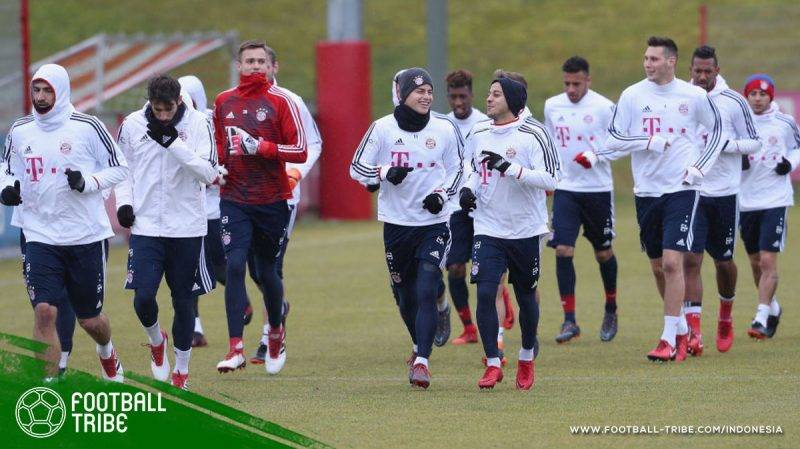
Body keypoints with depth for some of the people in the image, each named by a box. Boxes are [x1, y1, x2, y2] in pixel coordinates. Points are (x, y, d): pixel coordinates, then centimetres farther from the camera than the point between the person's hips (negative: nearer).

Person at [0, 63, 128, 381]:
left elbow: (119, 168, -1)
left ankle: (107, 354, 45)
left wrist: (87, 182, -18)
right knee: (44, 311, -14)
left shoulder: (87, 127, -7)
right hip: (41, 237, 2)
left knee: (89, 318, 10)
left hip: (87, 235, -2)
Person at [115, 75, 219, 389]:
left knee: (183, 300, 5)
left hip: (187, 228, -1)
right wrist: (124, 202, -3)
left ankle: (181, 370, 21)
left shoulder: (197, 124, -6)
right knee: (143, 297, -11)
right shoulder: (132, 125, 0)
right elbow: (123, 169, 13)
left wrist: (173, 142, -20)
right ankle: (156, 340, 23)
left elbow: (208, 173, -13)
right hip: (146, 225, 1)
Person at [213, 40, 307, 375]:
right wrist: (217, 167, 5)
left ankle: (276, 332, 35)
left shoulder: (280, 102, -4)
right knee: (234, 265, -13)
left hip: (272, 200, -2)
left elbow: (300, 152, -8)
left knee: (267, 270, 8)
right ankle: (236, 348, -13)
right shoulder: (223, 102, 8)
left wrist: (261, 147, -17)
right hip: (234, 199, 2)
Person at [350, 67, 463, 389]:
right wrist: (385, 173, -18)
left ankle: (421, 362, -16)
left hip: (434, 223, -1)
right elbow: (357, 169, 1)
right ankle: (420, 347, 37)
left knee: (426, 292, -15)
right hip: (396, 223, 1)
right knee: (405, 295, 11)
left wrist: (442, 194, -6)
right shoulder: (382, 128, -4)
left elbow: (457, 170, 13)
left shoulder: (445, 129, 0)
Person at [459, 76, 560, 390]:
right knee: (485, 293, -12)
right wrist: (468, 188, 2)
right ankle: (493, 365, -4)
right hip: (488, 230, 3)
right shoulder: (478, 135, 7)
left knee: (526, 296, 10)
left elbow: (550, 180, -18)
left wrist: (508, 167, -26)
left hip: (525, 231, -3)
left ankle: (527, 357, 33)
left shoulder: (532, 135, -11)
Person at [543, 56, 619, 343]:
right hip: (565, 189, 2)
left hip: (598, 188, -2)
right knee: (563, 250, -11)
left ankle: (611, 310, 32)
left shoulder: (604, 107, -7)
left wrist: (595, 155, -21)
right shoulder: (552, 106, 5)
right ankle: (569, 321, -8)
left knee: (603, 252, 10)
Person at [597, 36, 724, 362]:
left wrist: (700, 166, 2)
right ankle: (681, 328, 28)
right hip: (646, 190, 3)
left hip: (681, 190, -3)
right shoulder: (632, 96, 0)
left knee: (672, 262, -14)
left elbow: (716, 129, 13)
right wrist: (648, 142, -14)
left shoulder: (693, 96, -2)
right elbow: (614, 139, 0)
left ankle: (669, 339, -12)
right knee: (658, 267, 11)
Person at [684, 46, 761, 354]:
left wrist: (724, 144, -17)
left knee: (723, 261, 11)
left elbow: (754, 143, -2)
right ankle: (693, 333, -14)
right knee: (690, 260, -11)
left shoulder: (734, 102, -5)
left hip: (725, 192, -1)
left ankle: (725, 317, 38)